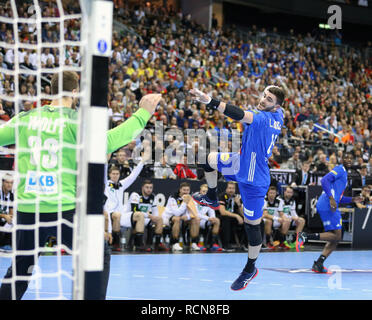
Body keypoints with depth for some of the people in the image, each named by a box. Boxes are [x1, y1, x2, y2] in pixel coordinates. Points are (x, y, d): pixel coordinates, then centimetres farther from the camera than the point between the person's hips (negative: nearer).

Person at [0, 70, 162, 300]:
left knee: (20, 268, 20)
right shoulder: (75, 120, -6)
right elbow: (107, 141, -19)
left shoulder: (26, 118, 6)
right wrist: (143, 113, -13)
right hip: (62, 209, -4)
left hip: (26, 209, 4)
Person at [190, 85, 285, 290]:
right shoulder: (278, 115, -3)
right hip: (242, 162, 10)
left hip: (253, 179, -10)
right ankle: (211, 199, 46)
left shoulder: (263, 118, -30)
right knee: (210, 159, 25)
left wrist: (210, 101, -57)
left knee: (252, 225, 3)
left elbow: (241, 115, -47)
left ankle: (250, 269, 20)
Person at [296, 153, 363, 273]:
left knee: (335, 238, 7)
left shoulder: (344, 173, 28)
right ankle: (305, 236, -17)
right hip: (327, 206, -10)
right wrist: (331, 198, -26)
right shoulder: (340, 169, -3)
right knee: (336, 235, -15)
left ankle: (318, 264, 3)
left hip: (330, 206, 10)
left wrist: (352, 200, 21)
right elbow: (324, 180, -19)